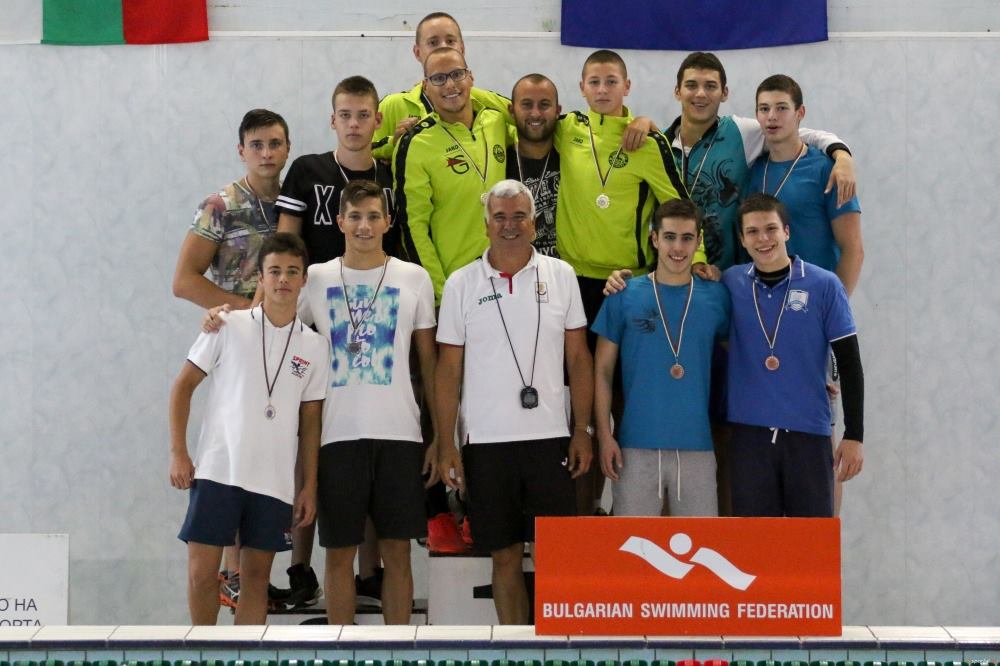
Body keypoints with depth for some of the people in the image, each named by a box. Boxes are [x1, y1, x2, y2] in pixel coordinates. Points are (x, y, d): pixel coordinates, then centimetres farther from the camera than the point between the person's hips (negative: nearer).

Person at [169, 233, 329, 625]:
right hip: (217, 470, -2)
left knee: (257, 576, 7)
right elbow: (183, 386, 3)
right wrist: (178, 452, -4)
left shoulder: (314, 346, 7)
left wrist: (309, 487, 7)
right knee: (201, 572, -2)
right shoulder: (229, 326, 0)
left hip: (275, 481, 2)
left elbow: (310, 422, 11)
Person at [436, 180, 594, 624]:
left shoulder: (560, 275, 5)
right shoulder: (462, 283, 4)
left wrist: (582, 431, 1)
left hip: (550, 437, 0)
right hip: (486, 441, 0)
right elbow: (449, 369, 5)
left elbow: (578, 358, 8)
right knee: (505, 555, 6)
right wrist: (446, 444, 0)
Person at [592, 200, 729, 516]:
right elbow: (602, 370, 4)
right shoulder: (624, 295, 2)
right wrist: (604, 434, -4)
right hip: (636, 445, -1)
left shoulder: (715, 296, 5)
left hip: (696, 445, 1)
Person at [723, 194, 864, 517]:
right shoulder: (730, 283, 4)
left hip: (809, 433, -2)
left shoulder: (824, 285, -1)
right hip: (749, 432, 2)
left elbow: (850, 364, 0)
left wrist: (854, 436, -4)